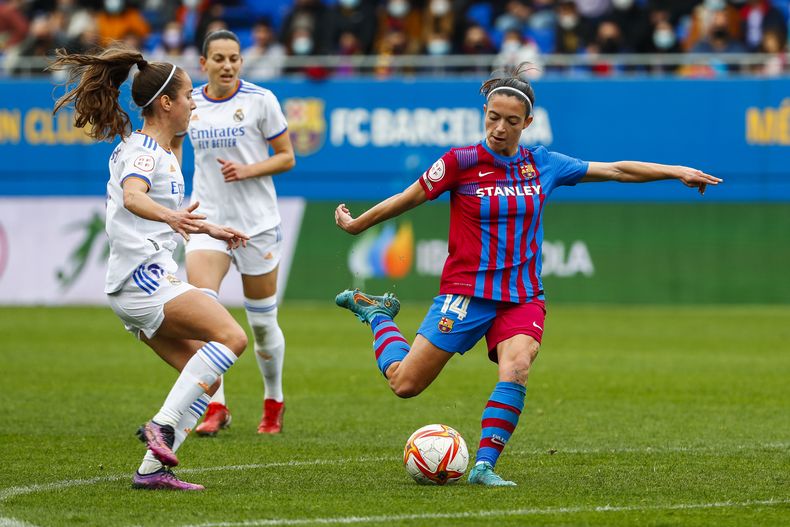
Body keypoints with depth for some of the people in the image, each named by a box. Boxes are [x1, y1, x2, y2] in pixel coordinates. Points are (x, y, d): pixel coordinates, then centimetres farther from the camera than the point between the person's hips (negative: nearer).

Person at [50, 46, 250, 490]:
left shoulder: (156, 149, 21)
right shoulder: (144, 150, -10)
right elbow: (133, 197, -32)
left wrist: (209, 230, 45)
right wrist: (171, 217, -51)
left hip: (142, 285, 10)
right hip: (145, 275, -10)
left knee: (204, 376, 4)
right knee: (232, 337, -23)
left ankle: (153, 468, -4)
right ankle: (163, 426, -27)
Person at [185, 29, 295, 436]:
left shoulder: (260, 100, -5)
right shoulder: (191, 104, 4)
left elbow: (286, 157, -1)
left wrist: (247, 170, -17)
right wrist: (191, 205, 17)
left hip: (256, 222, -2)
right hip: (208, 219, 2)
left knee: (262, 322, 7)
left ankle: (274, 402, 30)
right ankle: (216, 407, -16)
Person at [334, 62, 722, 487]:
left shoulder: (543, 165, 4)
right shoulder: (461, 163, -7)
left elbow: (615, 170, 12)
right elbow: (408, 198, 6)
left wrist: (677, 172, 12)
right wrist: (356, 224, 14)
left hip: (522, 297, 2)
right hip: (466, 292, -2)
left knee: (517, 365, -29)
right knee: (404, 384, -3)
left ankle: (484, 465, -23)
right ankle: (377, 313, 27)